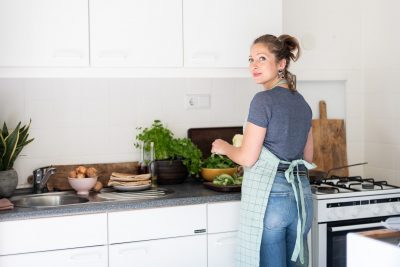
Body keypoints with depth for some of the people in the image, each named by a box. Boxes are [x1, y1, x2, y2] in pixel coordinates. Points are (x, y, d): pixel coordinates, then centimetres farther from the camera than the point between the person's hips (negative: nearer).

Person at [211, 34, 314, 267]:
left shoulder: (264, 100, -10)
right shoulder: (302, 103, 13)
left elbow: (248, 158, -11)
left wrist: (224, 147, 6)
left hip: (268, 196, -7)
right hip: (302, 196, 8)